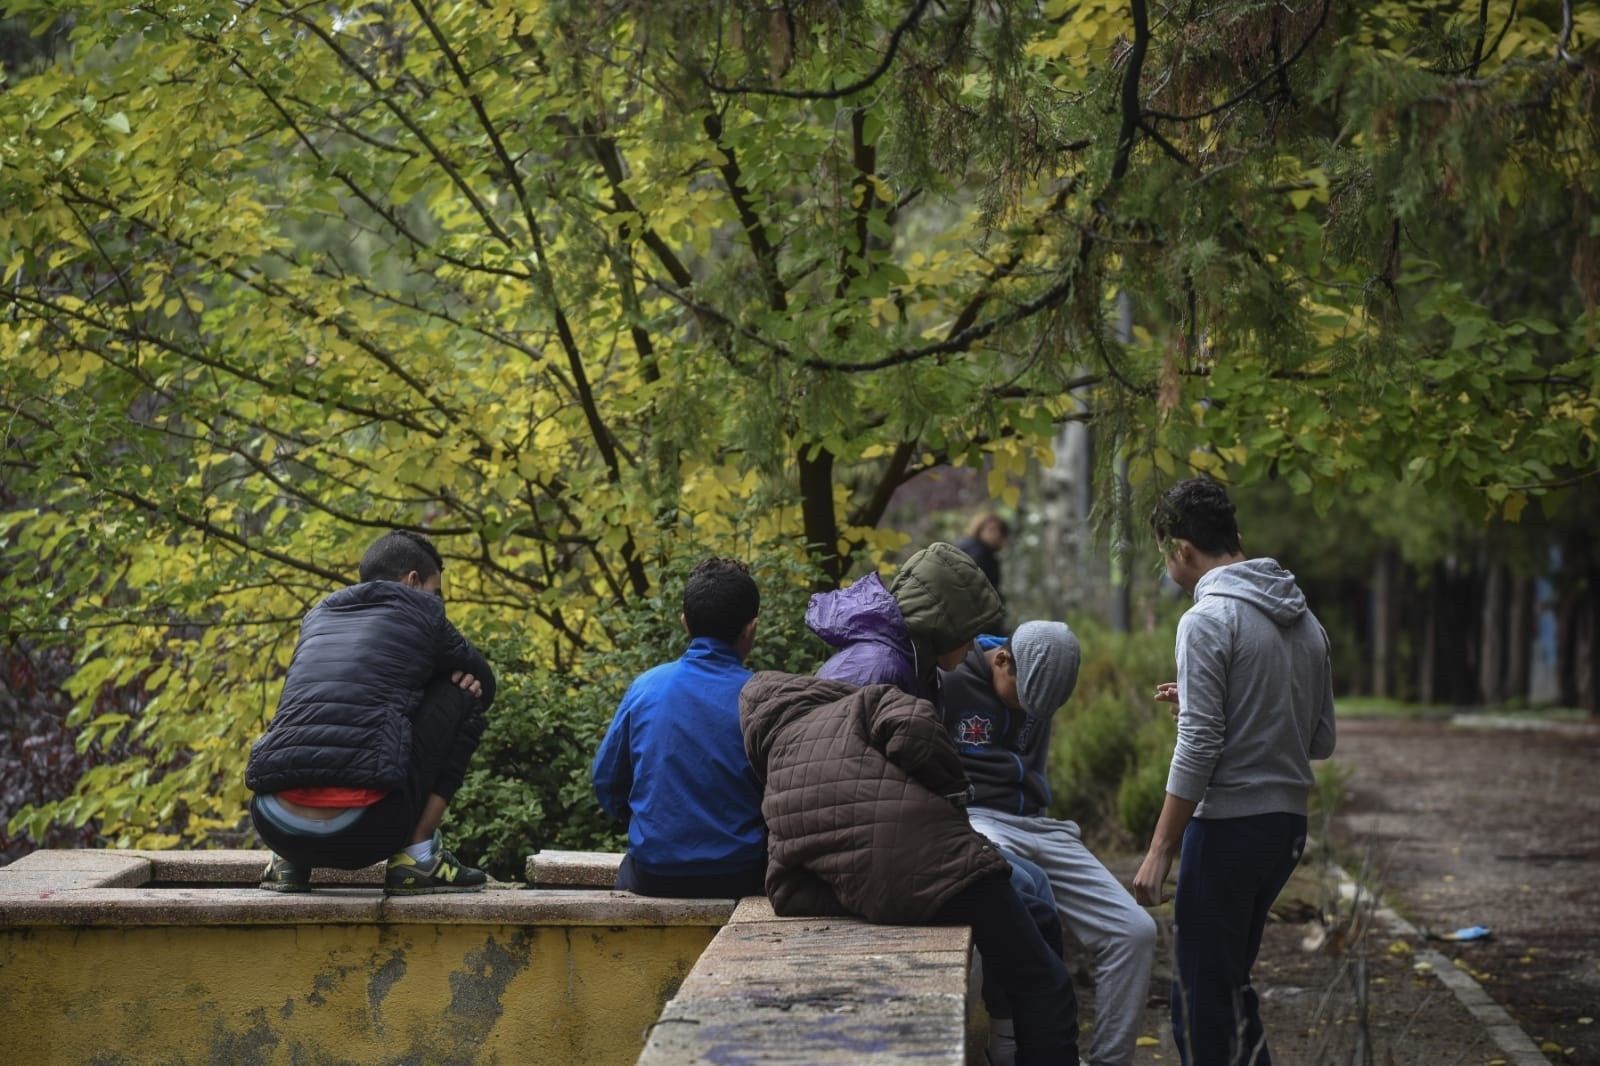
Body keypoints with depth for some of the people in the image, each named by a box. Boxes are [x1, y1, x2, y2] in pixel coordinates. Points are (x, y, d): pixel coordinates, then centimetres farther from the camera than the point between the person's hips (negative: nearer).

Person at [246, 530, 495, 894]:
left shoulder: (317, 617, 26)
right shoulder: (421, 611, 13)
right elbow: (485, 685, 28)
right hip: (364, 830, -6)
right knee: (461, 695, 16)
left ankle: (289, 862, 18)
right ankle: (417, 855, 8)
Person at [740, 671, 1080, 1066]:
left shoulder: (777, 796, 24)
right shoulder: (860, 706, 13)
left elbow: (788, 898, 17)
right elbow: (913, 726, -10)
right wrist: (954, 789, 4)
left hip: (869, 901, 5)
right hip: (939, 862, -5)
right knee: (1043, 984, 4)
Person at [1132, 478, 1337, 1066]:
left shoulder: (1208, 620, -13)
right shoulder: (1305, 621, 11)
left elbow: (1198, 750, -18)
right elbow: (1322, 740, 15)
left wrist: (1160, 850, -14)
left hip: (1229, 825, -8)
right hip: (1288, 821, 8)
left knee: (1201, 993, 0)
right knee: (1230, 980, 20)